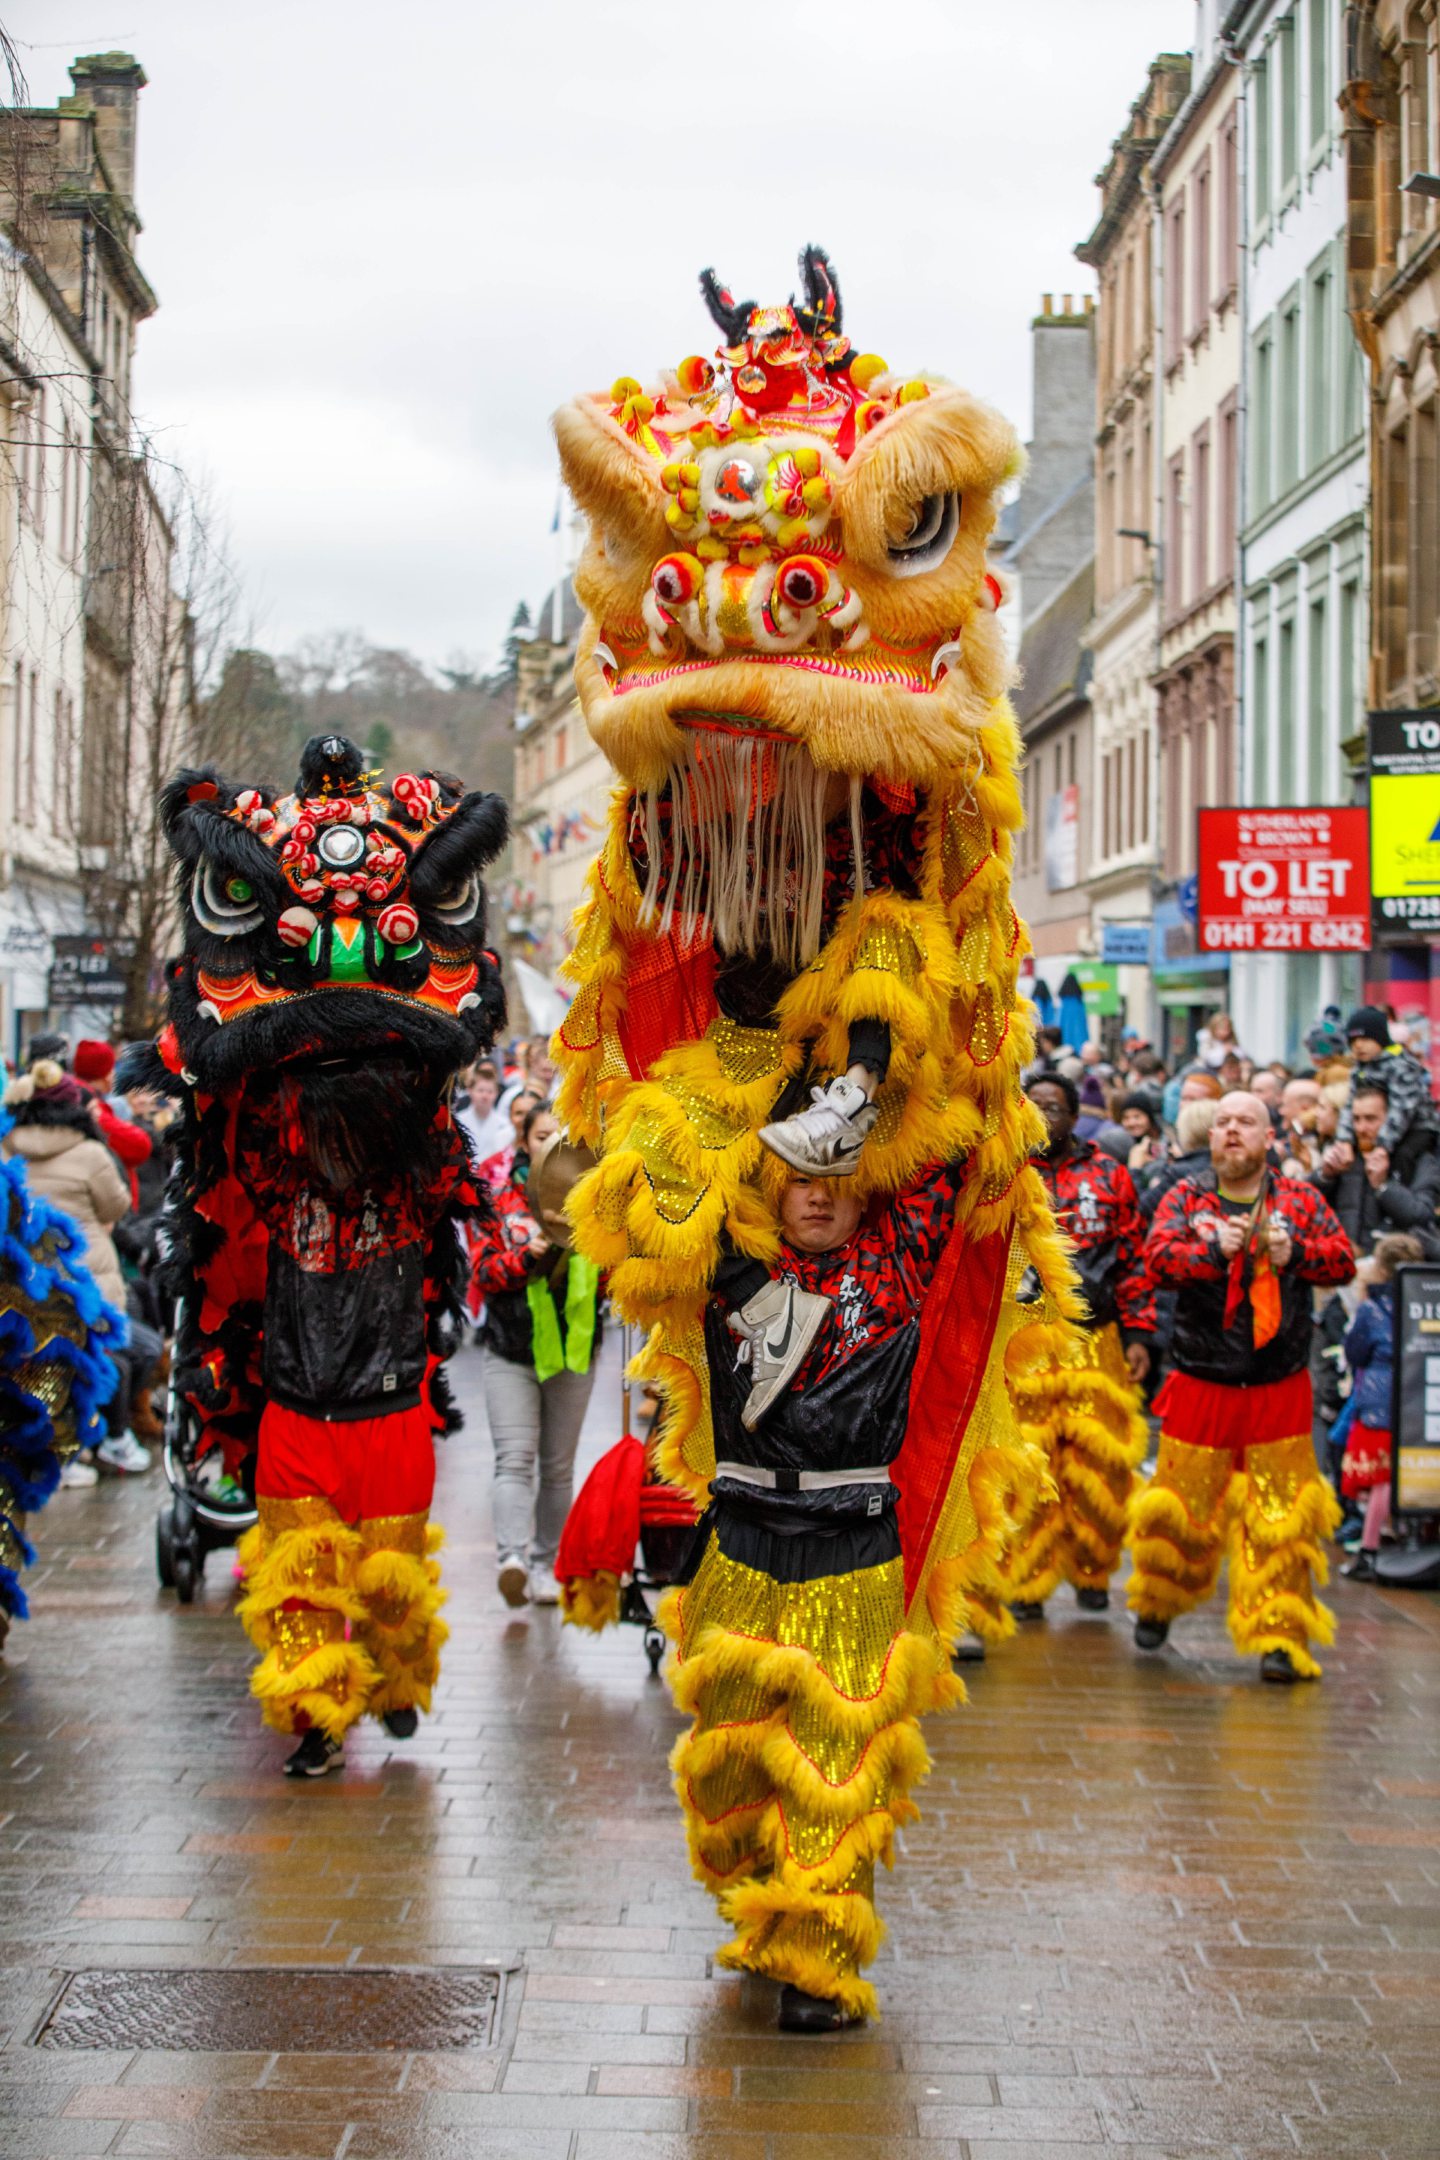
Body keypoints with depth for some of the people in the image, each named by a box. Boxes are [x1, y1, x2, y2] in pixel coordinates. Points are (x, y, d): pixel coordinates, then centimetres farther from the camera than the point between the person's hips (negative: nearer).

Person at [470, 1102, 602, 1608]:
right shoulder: (500, 1200, 4)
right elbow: (483, 1271, -2)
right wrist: (527, 1254, -18)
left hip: (573, 1350, 2)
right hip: (510, 1351, -2)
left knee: (558, 1467, 7)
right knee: (514, 1458, -16)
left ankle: (544, 1565, 16)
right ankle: (512, 1557, -30)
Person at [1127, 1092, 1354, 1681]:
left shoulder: (1300, 1199, 7)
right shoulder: (1185, 1197, 4)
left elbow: (1343, 1259, -1)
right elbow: (1158, 1256, -10)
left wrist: (1294, 1252, -18)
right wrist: (1213, 1249, -26)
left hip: (1280, 1390, 0)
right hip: (1200, 1385, 0)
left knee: (1281, 1520, -3)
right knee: (1179, 1509, 5)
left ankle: (1279, 1636, 3)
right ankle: (1156, 1605, 30)